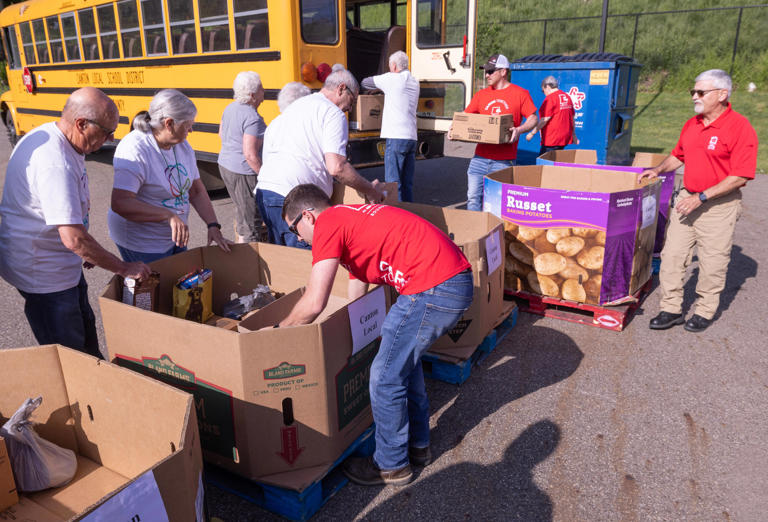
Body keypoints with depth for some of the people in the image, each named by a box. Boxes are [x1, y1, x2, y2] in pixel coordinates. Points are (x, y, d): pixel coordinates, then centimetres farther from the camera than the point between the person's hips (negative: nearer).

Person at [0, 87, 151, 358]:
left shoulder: (47, 134, 3)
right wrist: (123, 268, -23)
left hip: (60, 262, 10)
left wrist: (84, 250, 17)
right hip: (44, 275, -10)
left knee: (85, 332, 24)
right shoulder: (55, 163, -31)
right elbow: (74, 238, -34)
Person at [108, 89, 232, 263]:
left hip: (174, 237, 8)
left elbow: (197, 191, 5)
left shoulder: (183, 146, 1)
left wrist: (213, 225, -7)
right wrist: (168, 216, -39)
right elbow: (119, 203, -32)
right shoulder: (135, 150, -23)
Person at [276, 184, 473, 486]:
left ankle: (392, 465, 26)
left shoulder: (328, 223, -4)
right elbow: (356, 301, 31)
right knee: (406, 358, 27)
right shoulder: (351, 218, 25)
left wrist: (279, 330, 7)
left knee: (385, 378, 6)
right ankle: (418, 445, 42)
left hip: (432, 290, -10)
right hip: (460, 280, 10)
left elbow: (313, 304, -11)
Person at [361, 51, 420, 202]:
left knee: (393, 182, -6)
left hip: (396, 137, -7)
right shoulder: (415, 83, 17)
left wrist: (376, 87, 29)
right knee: (407, 183, 11)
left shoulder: (392, 78, -3)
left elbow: (366, 83, 9)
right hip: (412, 138, 7)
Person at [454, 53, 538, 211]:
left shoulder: (520, 94, 2)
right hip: (480, 158, 4)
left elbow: (533, 118, 1)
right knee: (473, 197, 1)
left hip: (504, 160, -4)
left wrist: (519, 130, -19)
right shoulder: (481, 95, 14)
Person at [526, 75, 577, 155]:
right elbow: (572, 118, 20)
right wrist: (573, 134, 28)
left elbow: (544, 119, -17)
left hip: (552, 140, -9)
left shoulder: (550, 98, -12)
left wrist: (532, 133, -9)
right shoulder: (567, 97, 14)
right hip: (565, 138, 9)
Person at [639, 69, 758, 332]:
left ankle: (705, 311, 22)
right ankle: (671, 309, 15)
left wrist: (701, 197, -21)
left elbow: (740, 177, -18)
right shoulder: (691, 124, 7)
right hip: (687, 199, 6)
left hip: (719, 205, -6)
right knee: (672, 254, 5)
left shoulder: (741, 128, -15)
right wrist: (658, 169, 4)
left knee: (712, 261, 5)